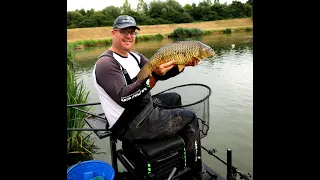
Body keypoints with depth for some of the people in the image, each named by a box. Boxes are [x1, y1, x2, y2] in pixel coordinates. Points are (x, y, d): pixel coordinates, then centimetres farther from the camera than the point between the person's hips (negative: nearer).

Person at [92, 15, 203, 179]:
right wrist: (152, 75, -39)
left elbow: (160, 73, 3)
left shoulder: (135, 56, 9)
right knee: (190, 119, -5)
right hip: (130, 125, -10)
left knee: (174, 98, 25)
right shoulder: (105, 64, -19)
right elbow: (123, 98, -31)